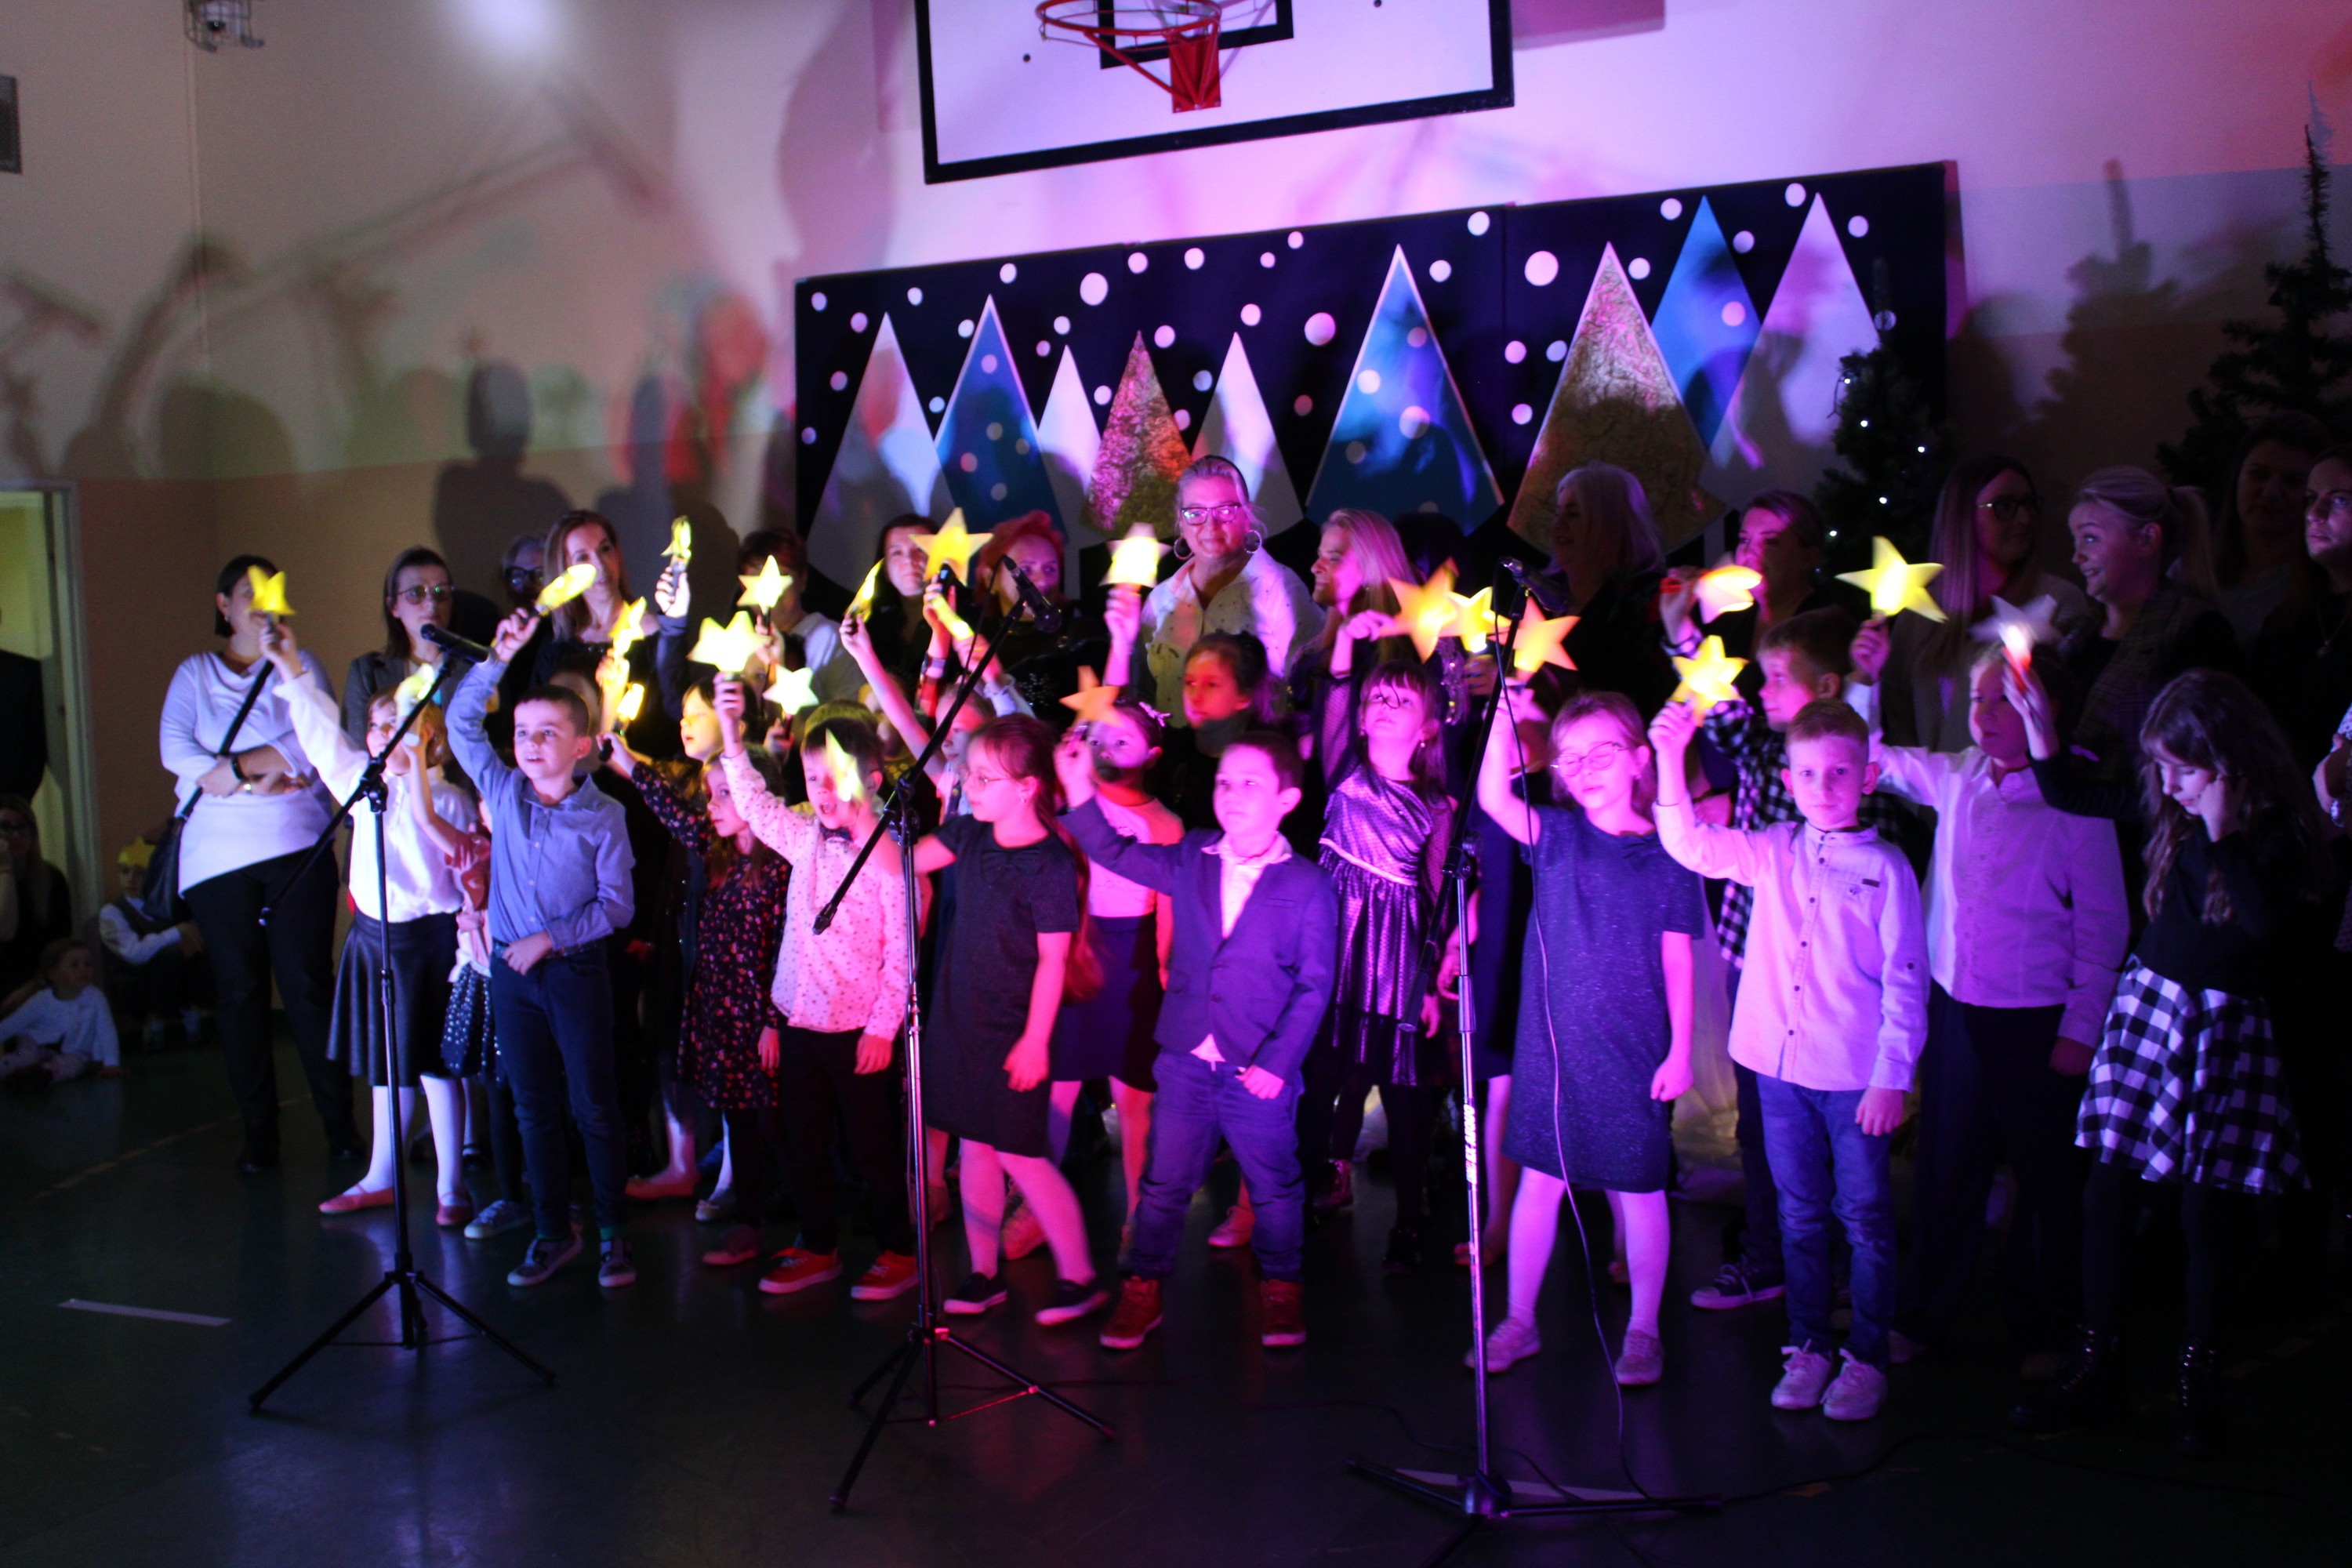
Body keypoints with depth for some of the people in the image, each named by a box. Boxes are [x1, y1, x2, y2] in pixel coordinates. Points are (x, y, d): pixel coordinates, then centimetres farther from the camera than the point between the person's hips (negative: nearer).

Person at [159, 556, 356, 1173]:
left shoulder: (300, 665, 13)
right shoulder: (193, 674, 16)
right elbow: (175, 750, -1)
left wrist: (235, 765, -10)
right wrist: (266, 772, -12)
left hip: (297, 848, -1)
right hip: (218, 856, 1)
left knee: (308, 985, -4)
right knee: (238, 990, 1)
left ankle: (340, 1122, 1)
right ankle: (258, 1132, 6)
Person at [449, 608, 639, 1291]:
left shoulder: (602, 816, -8)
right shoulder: (504, 793, 3)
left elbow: (617, 905, -9)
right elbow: (461, 723, 9)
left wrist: (551, 938, -14)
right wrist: (498, 659, 0)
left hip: (575, 971, -4)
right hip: (512, 971, 4)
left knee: (594, 1106, 1)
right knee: (534, 1106, 10)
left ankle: (613, 1233, 12)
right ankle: (553, 1232, 20)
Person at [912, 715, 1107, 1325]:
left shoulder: (1050, 864, -18)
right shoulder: (969, 835, 2)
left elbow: (1053, 960, -16)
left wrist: (1035, 1039, -15)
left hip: (1013, 1034, -7)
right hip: (960, 1019, 7)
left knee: (1019, 1155, -3)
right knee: (975, 1148, 13)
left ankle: (1079, 1277, 11)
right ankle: (983, 1274, 24)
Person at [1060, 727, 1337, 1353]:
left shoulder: (1308, 886, -8)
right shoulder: (1191, 859, 4)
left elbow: (1315, 986, -9)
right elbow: (1116, 853, 8)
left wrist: (1277, 1062, -14)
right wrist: (1081, 793, -6)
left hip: (1259, 1070, -3)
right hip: (1185, 1060, 3)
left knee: (1275, 1188, 11)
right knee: (1164, 1182, 10)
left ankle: (1279, 1290, 30)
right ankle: (1142, 1289, 23)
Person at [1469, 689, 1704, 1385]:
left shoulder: (1665, 853, -3)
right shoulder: (1557, 836, 2)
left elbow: (1677, 959, -2)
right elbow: (1493, 796, -16)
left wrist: (1680, 1049, -5)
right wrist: (1509, 710, -25)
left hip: (1635, 1052, -2)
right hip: (1554, 1043, 2)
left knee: (1638, 1186, 8)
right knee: (1541, 1177, 10)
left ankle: (1643, 1330, 23)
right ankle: (1519, 1321, 23)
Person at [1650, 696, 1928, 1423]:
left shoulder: (1885, 867, -6)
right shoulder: (1773, 852, 4)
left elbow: (1905, 981, -6)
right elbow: (1691, 846, -6)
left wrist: (1893, 1077, -10)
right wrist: (1671, 758, -19)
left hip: (1856, 1076, -3)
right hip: (1781, 1065, 3)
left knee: (1866, 1218, 7)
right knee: (1800, 1214, 13)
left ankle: (1867, 1358, 19)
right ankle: (1807, 1348, 25)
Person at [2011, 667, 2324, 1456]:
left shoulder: (2283, 829, -12)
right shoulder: (2167, 807, 2)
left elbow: (2269, 922, -28)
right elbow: (2074, 794, 15)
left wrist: (2222, 832, -26)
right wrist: (2041, 730, 3)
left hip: (2223, 1029, -4)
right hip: (2146, 1004, 5)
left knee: (2205, 1217, 3)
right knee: (2107, 1200, 6)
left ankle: (2200, 1382, 21)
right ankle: (2096, 1368, 19)